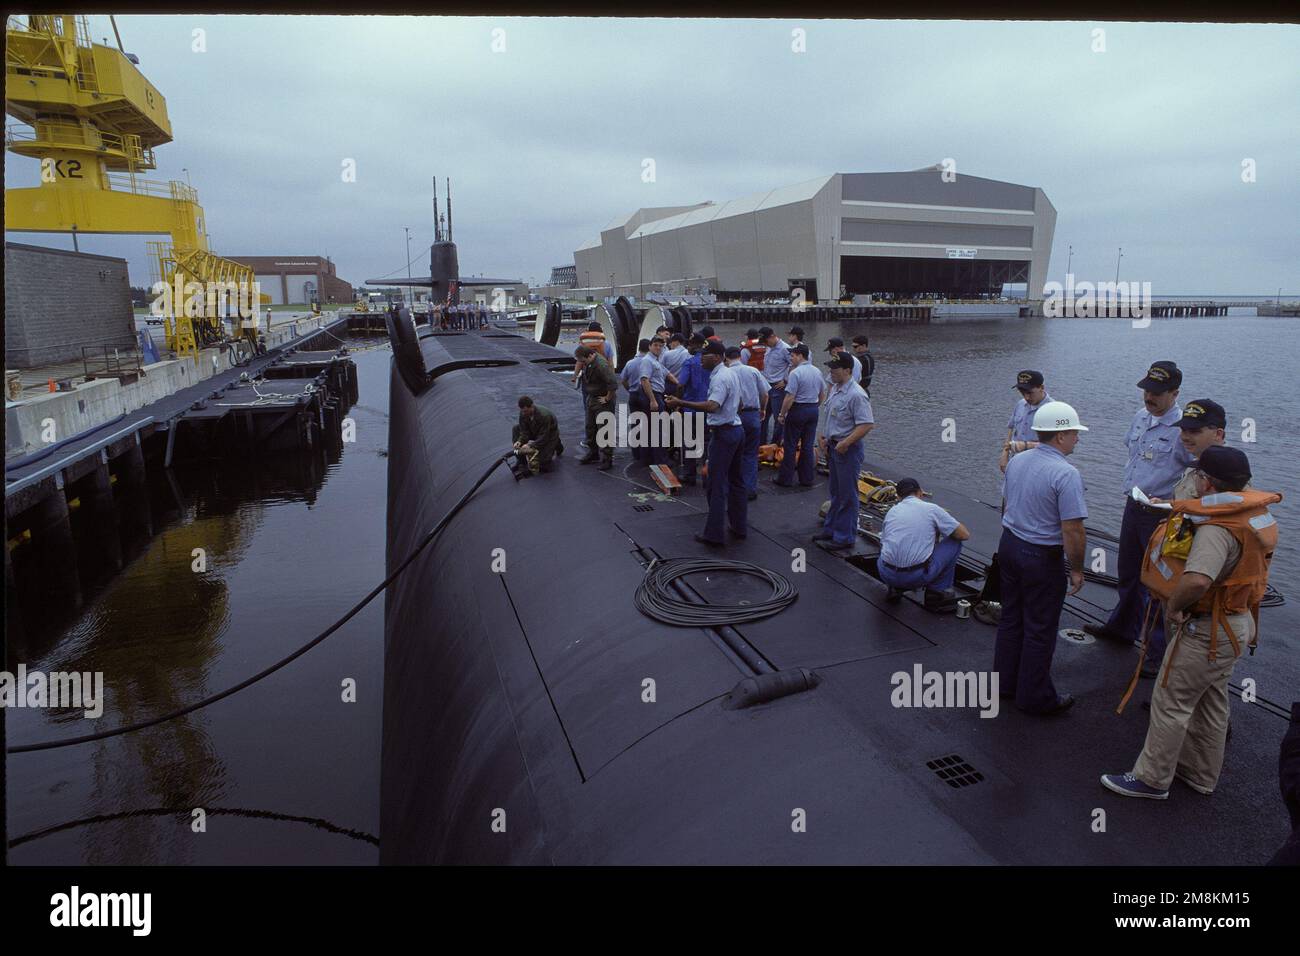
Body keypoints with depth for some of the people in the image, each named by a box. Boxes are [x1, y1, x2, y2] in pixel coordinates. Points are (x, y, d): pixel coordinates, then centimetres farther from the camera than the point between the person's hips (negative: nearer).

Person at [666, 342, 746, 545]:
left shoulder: (720, 378, -18)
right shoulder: (731, 373, 14)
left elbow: (711, 406, -32)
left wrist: (680, 403, -33)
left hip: (723, 433, -10)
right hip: (736, 428, 11)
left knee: (717, 485, -6)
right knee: (736, 481, 17)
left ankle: (714, 534, -2)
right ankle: (739, 527, 25)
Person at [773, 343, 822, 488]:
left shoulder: (796, 373, -17)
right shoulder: (817, 372, 8)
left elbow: (790, 397, -21)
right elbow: (821, 395, 17)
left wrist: (782, 414, -13)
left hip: (798, 410, -7)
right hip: (813, 410, 7)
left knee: (790, 446, 2)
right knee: (808, 446, 11)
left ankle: (785, 479, 8)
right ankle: (807, 479, 15)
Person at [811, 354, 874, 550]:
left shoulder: (856, 395, -22)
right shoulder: (835, 389, 8)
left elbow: (866, 424, -25)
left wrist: (845, 443, -25)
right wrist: (826, 438, 14)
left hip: (848, 450, -9)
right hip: (834, 446, 9)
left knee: (847, 495, 1)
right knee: (835, 492, 20)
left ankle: (845, 537, 11)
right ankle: (831, 529, 32)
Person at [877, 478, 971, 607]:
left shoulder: (892, 511, 17)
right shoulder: (932, 508, 4)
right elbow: (964, 535, 6)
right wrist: (945, 516, 26)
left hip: (888, 576, 4)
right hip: (918, 576, -4)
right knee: (954, 543, 17)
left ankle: (895, 588, 13)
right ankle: (937, 592, 18)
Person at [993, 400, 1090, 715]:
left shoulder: (1016, 461, 1)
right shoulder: (1066, 474, -23)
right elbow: (1072, 529, -23)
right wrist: (1077, 569, -10)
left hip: (1009, 544, 7)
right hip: (1043, 558, -7)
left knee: (1011, 618, 20)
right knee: (1039, 630, 7)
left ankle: (1005, 681, 34)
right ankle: (1035, 697, 20)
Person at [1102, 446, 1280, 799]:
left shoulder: (1216, 529, -29)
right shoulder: (1256, 514, 1)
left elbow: (1196, 580, -45)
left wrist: (1173, 606, -26)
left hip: (1207, 630, -10)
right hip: (1238, 621, 10)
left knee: (1170, 703, 3)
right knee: (1211, 702, 22)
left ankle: (1151, 779, 16)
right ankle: (1201, 773, 38)